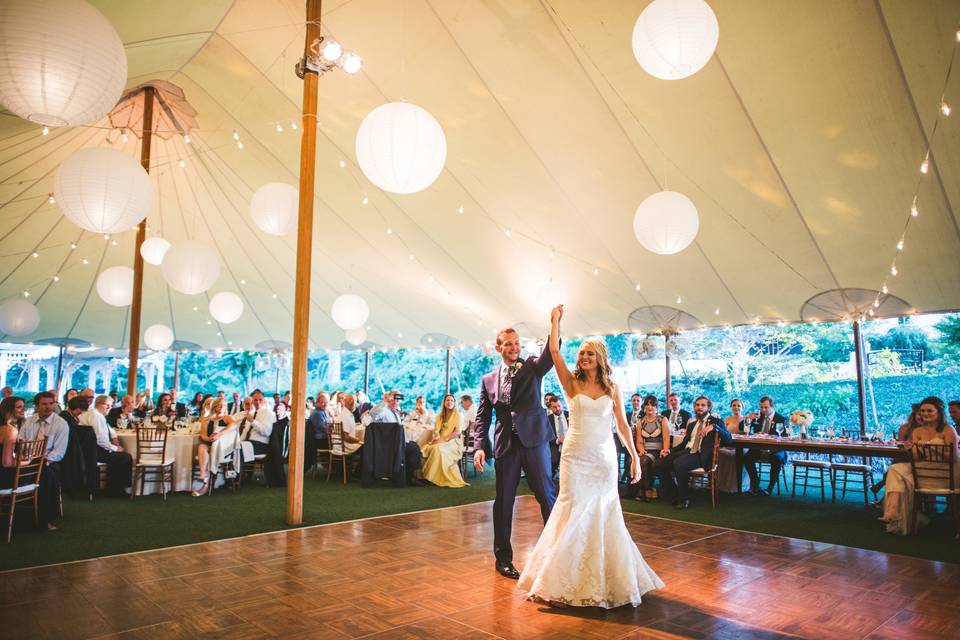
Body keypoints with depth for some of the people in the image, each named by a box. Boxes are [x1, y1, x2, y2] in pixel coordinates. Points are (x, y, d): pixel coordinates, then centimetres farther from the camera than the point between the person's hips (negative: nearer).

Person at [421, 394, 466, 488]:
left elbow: (458, 432, -9)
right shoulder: (440, 415, 19)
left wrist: (444, 439, -20)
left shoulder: (458, 415, 2)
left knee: (438, 448, -36)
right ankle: (424, 474, -20)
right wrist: (436, 437, -13)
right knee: (425, 448, -25)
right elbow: (436, 429, 12)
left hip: (453, 442, -5)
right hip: (440, 441, 5)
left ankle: (436, 478, -30)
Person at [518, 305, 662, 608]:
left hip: (605, 458, 2)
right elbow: (554, 350, -8)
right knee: (574, 512, -1)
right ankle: (564, 578, 14)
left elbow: (623, 425, 6)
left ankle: (607, 578, 24)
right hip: (576, 457, -2)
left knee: (604, 515, 7)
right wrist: (556, 319, -2)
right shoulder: (572, 383, 2)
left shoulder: (612, 389, 6)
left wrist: (635, 457, 2)